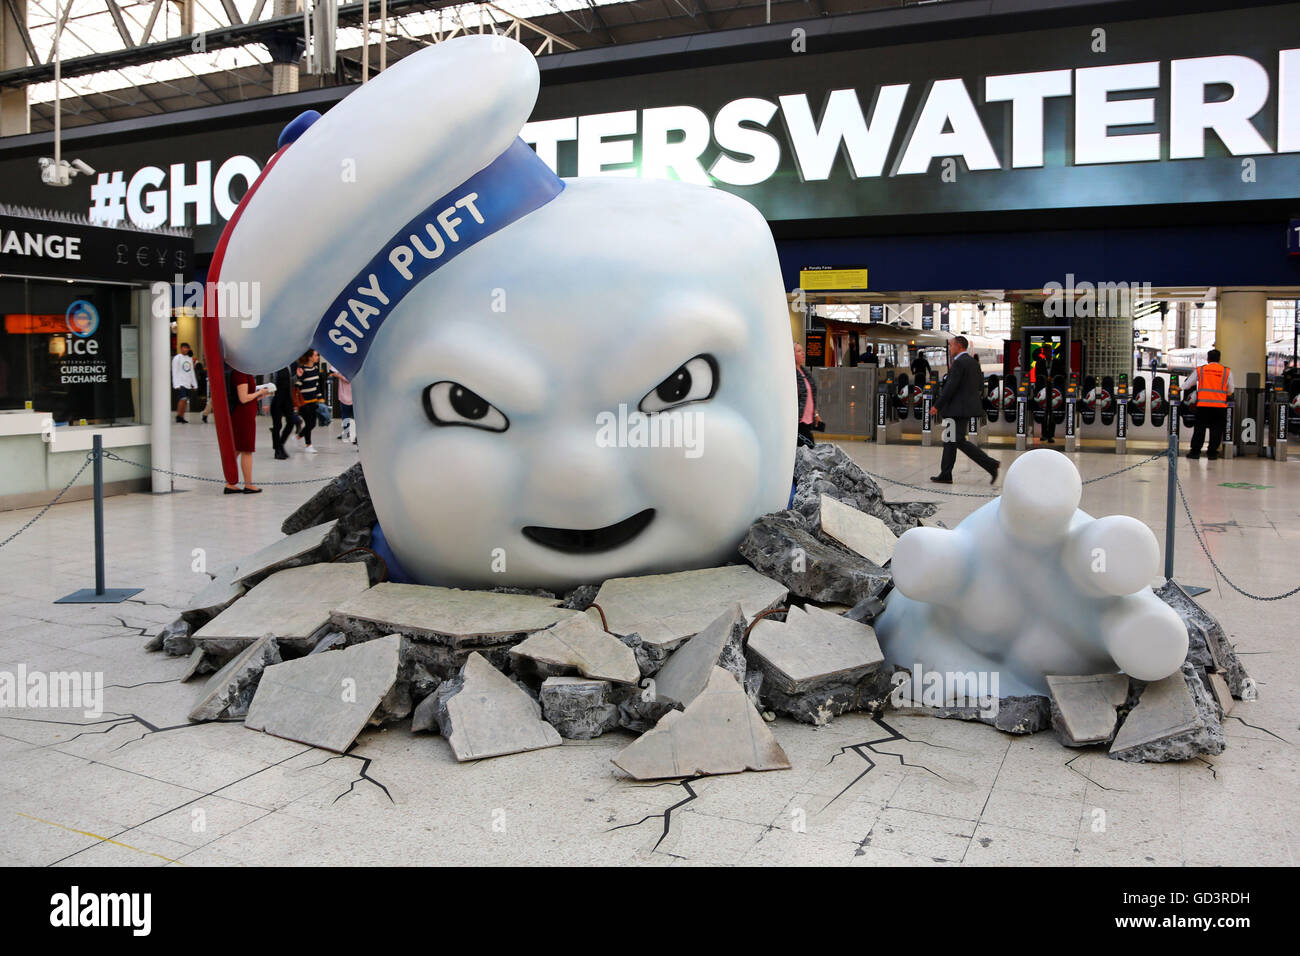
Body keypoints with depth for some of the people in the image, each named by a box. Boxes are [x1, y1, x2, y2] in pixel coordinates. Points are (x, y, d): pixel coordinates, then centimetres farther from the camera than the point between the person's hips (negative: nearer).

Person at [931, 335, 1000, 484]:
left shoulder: (959, 363, -16)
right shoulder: (973, 362, 14)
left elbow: (950, 387, -20)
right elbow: (980, 385, 17)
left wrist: (937, 406, -15)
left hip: (959, 408, -10)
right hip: (969, 405, 10)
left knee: (960, 441, -7)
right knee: (950, 439, 13)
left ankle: (991, 464, -11)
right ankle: (945, 475, 14)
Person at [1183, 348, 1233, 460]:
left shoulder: (1200, 370, 6)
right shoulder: (1227, 371, 5)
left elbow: (1186, 385, 13)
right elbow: (1230, 391, 10)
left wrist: (1180, 388, 34)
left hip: (1202, 405, 0)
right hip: (1220, 405, 0)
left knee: (1199, 429, 8)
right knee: (1216, 430, 8)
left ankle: (1195, 451, 9)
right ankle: (1212, 453, 9)